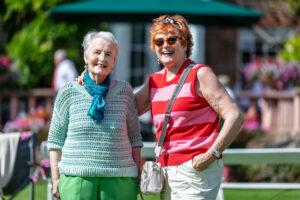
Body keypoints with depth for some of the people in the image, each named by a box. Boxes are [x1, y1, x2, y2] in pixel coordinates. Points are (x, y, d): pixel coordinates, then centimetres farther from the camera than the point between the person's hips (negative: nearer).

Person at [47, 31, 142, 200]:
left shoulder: (124, 91, 9)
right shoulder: (69, 93, 5)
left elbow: (134, 137, 14)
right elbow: (56, 139, 8)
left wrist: (137, 176, 9)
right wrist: (55, 179, 3)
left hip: (119, 181, 1)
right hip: (76, 179, -1)